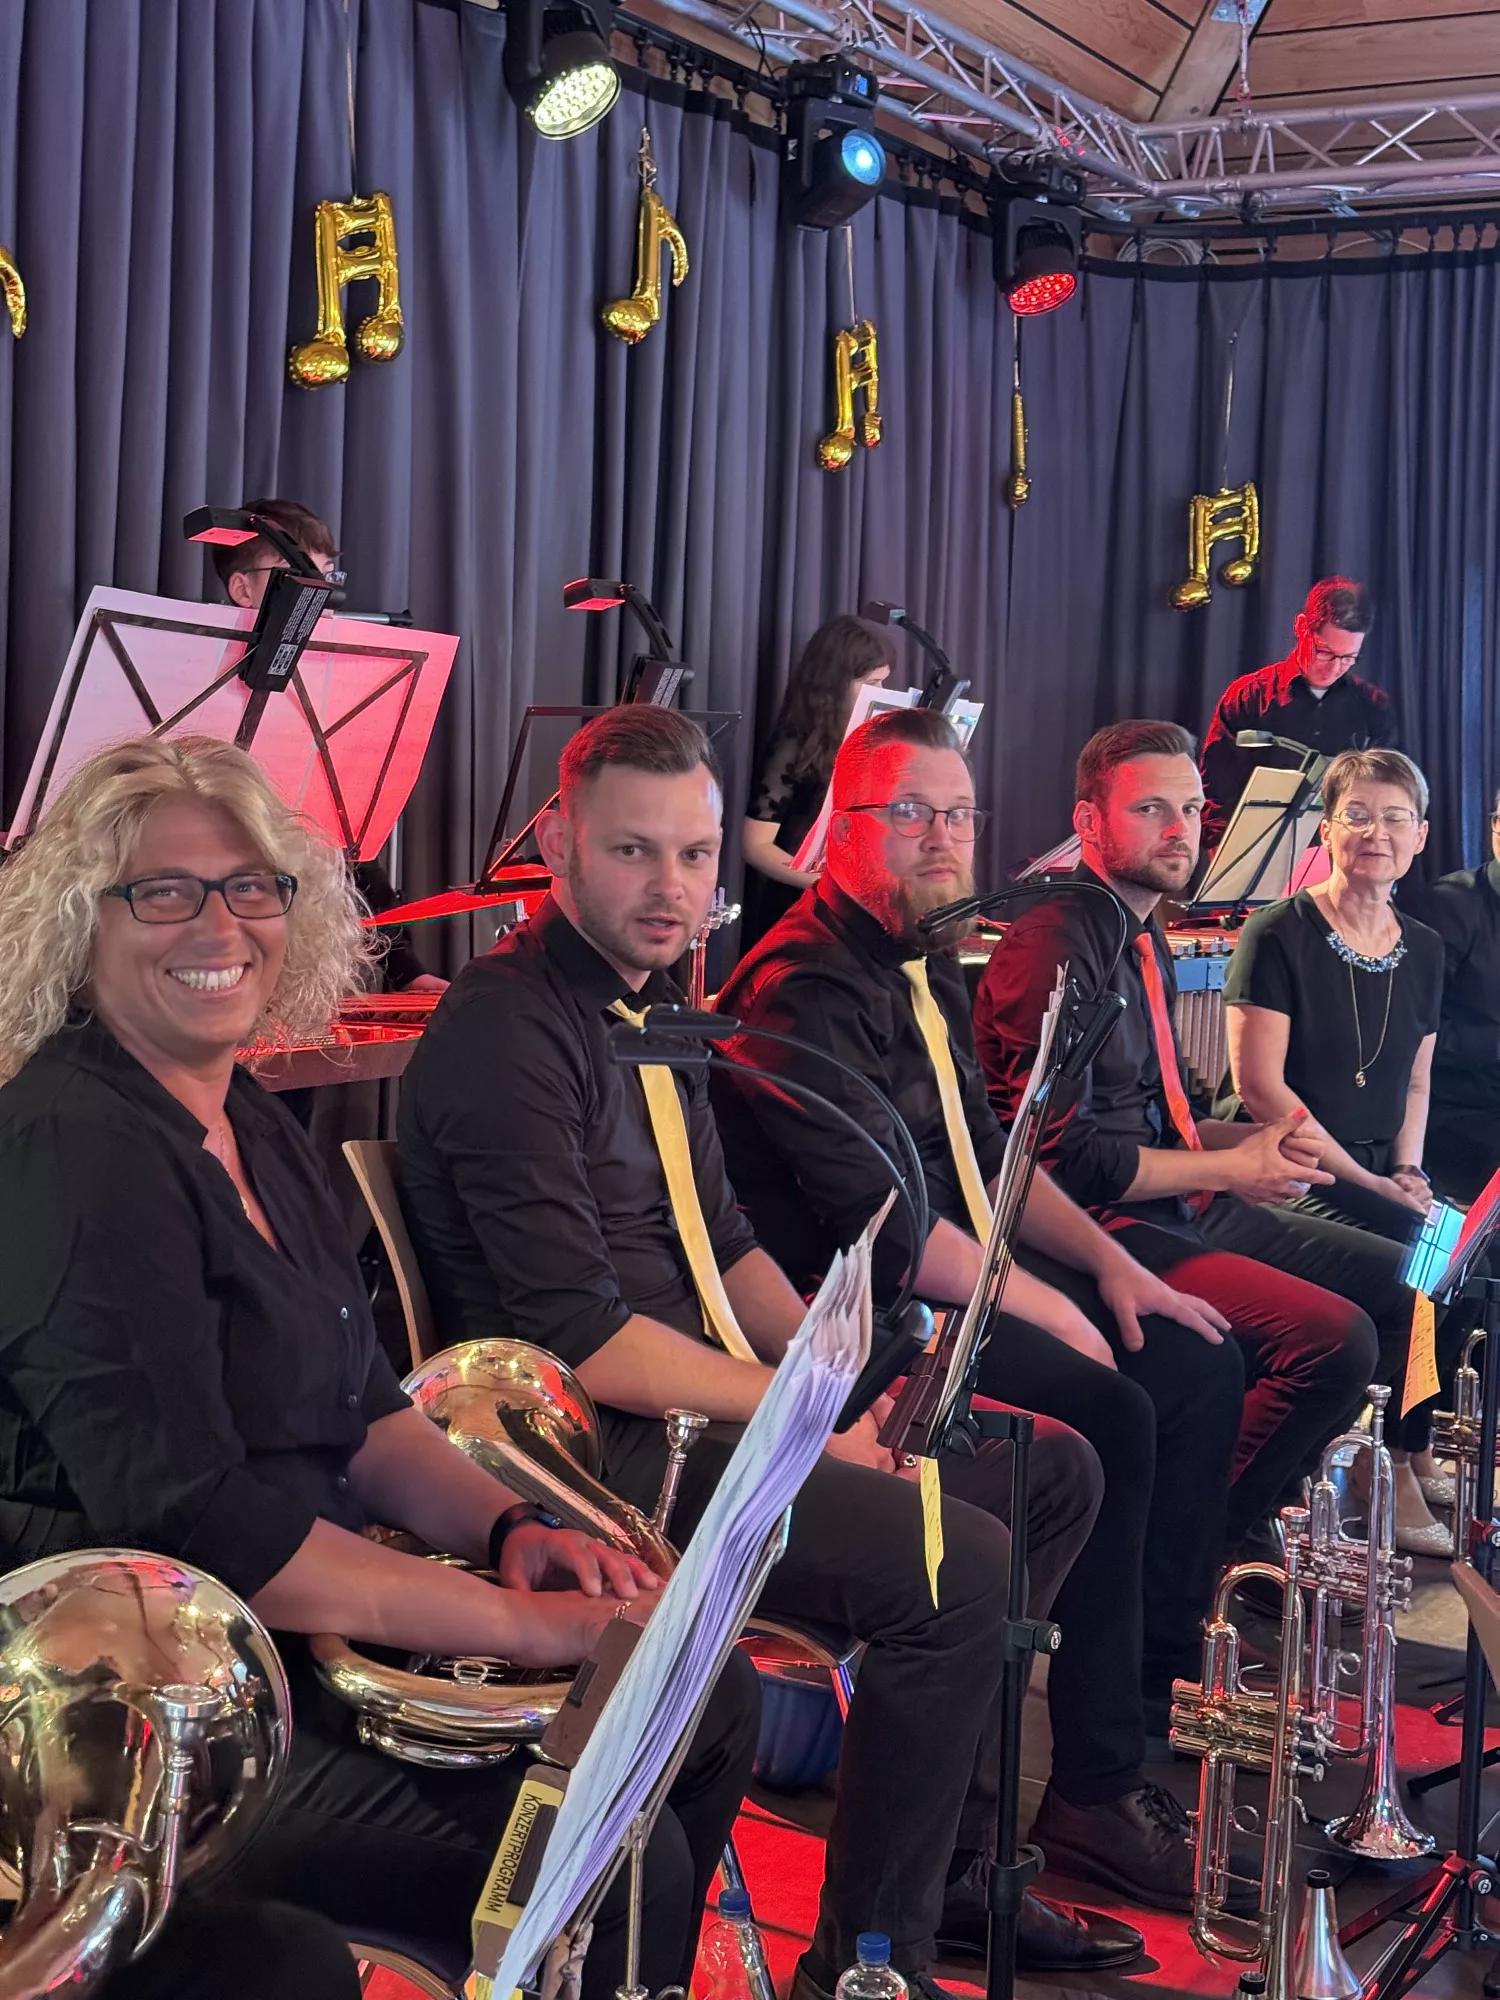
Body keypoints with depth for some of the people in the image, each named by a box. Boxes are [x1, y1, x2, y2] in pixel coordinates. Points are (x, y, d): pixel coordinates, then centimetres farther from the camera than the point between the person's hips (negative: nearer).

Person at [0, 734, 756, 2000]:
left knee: (707, 1708, 10)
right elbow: (192, 1523, -25)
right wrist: (526, 1625, -23)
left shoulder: (252, 1129, 11)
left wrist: (510, 1530, -4)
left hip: (307, 1623, 10)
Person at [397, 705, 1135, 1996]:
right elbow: (581, 1340, -23)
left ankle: (955, 1866, 24)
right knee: (959, 1567, -25)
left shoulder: (655, 1001, 13)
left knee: (1055, 1475, 12)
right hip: (595, 1446, -10)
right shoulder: (506, 1031, -18)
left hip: (709, 1397, 10)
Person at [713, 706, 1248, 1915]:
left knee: (1201, 1361, 5)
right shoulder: (804, 990, -17)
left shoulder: (928, 973, 15)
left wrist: (1107, 1261, 7)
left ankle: (1168, 1680, 14)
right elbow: (881, 1221, -24)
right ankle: (1097, 1791, -16)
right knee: (1106, 1412, -26)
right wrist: (1044, 1307, -17)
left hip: (959, 1274, 10)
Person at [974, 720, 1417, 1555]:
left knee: (1404, 1287, 10)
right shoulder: (1053, 946, -15)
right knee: (1335, 1336, -25)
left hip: (1181, 1208, 10)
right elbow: (1059, 1152, -20)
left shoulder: (1147, 942, 17)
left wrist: (1259, 1140, 5)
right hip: (1106, 1226, -10)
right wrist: (1226, 1169, -12)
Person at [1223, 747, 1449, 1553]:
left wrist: (1407, 1169, 2)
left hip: (1378, 1175, 6)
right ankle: (1396, 1464, -10)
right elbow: (1259, 1084, -12)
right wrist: (1367, 1181, -13)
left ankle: (1408, 1448, -4)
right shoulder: (1279, 935, -6)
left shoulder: (1423, 950, 13)